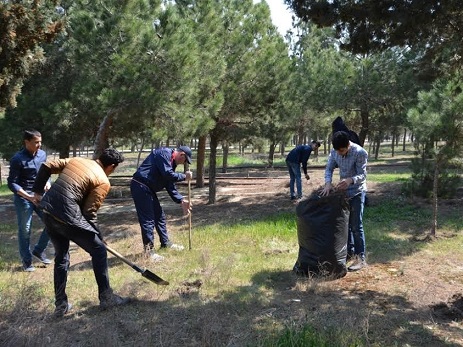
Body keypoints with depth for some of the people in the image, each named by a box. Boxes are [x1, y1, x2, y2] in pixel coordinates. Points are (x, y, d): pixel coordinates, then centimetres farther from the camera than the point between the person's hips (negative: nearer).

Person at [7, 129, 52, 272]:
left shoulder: (42, 154, 2)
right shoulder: (17, 159, -15)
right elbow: (12, 183, -14)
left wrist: (47, 182, -6)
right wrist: (28, 196, -24)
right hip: (23, 198, -5)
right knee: (25, 230, 3)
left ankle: (38, 250, 23)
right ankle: (26, 260, 19)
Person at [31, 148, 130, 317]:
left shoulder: (77, 160, 15)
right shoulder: (103, 182, -4)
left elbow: (46, 167, 12)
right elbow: (89, 213, -6)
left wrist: (38, 191, 20)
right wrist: (99, 238, 6)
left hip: (47, 211, 8)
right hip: (67, 217, -8)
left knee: (61, 256, 22)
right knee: (99, 250, 8)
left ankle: (60, 305, 26)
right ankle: (106, 297, 15)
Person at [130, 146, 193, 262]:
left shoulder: (172, 162, 16)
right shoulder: (164, 153, -13)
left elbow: (170, 185, 17)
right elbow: (168, 174, -24)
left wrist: (181, 200, 11)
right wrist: (184, 176, -10)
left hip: (148, 189, 10)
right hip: (140, 186, -10)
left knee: (159, 215, 18)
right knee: (147, 219, -8)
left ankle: (166, 243, 32)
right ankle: (149, 251, -2)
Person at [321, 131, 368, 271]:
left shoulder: (360, 153, -24)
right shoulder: (334, 152, -6)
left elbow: (362, 175, -23)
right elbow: (329, 168, -5)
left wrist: (350, 180, -43)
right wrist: (328, 183, -24)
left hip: (357, 192, -6)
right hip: (343, 191, 6)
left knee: (356, 226, -6)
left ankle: (361, 258, 0)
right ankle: (350, 252, 27)